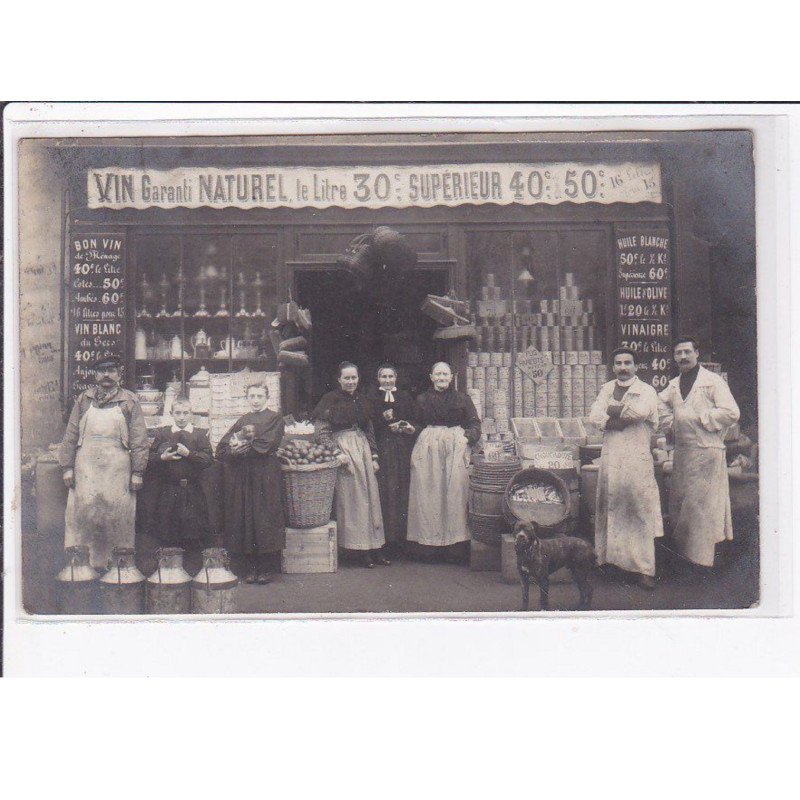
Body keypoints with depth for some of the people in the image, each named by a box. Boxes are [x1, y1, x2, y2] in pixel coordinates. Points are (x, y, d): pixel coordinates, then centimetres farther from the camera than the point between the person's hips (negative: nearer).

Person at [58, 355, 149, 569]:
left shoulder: (129, 401, 6)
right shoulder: (83, 400, 12)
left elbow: (139, 440, 2)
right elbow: (70, 435, 10)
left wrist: (137, 472, -4)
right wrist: (67, 467, 2)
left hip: (117, 469, -1)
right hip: (86, 467, 2)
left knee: (117, 513, -2)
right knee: (85, 509, -3)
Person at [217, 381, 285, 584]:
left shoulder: (275, 419, 5)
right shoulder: (242, 421, 17)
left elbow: (268, 445, -10)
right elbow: (222, 447, 9)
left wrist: (243, 448, -9)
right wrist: (232, 450, -12)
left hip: (265, 477, -4)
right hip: (241, 477, 4)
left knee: (264, 520, -5)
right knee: (243, 520, 0)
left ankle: (265, 569, -1)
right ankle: (248, 569, 4)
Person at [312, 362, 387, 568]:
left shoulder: (361, 400, 13)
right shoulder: (330, 400, -6)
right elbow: (321, 432, -10)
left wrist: (374, 456, 10)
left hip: (363, 448, 6)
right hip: (342, 449, -6)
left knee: (370, 497, 5)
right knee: (350, 498, -4)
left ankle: (374, 548, 10)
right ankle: (361, 550, 2)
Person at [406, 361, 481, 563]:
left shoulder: (462, 399, 9)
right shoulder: (422, 399, 12)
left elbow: (475, 423, 8)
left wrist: (467, 437, -8)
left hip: (455, 448, -1)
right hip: (428, 447, 1)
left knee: (455, 493, -6)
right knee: (428, 495, -2)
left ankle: (455, 544, -2)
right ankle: (428, 544, 2)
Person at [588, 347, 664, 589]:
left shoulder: (646, 391, 3)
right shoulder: (607, 389, 16)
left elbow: (641, 411, -19)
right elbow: (595, 416, 1)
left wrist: (612, 411, -5)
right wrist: (624, 417, -11)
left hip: (637, 458, -4)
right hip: (610, 457, 4)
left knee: (640, 510, -6)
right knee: (609, 508, 6)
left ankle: (644, 569, -5)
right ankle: (607, 557, 17)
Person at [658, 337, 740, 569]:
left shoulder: (712, 381, -7)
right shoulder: (674, 384, 13)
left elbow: (731, 412, -16)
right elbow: (661, 403, 34)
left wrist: (700, 419, -12)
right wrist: (669, 424, 18)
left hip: (705, 450, -7)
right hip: (681, 450, 7)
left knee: (700, 502, -7)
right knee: (679, 500, 10)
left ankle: (700, 556, -1)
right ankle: (680, 547, 19)